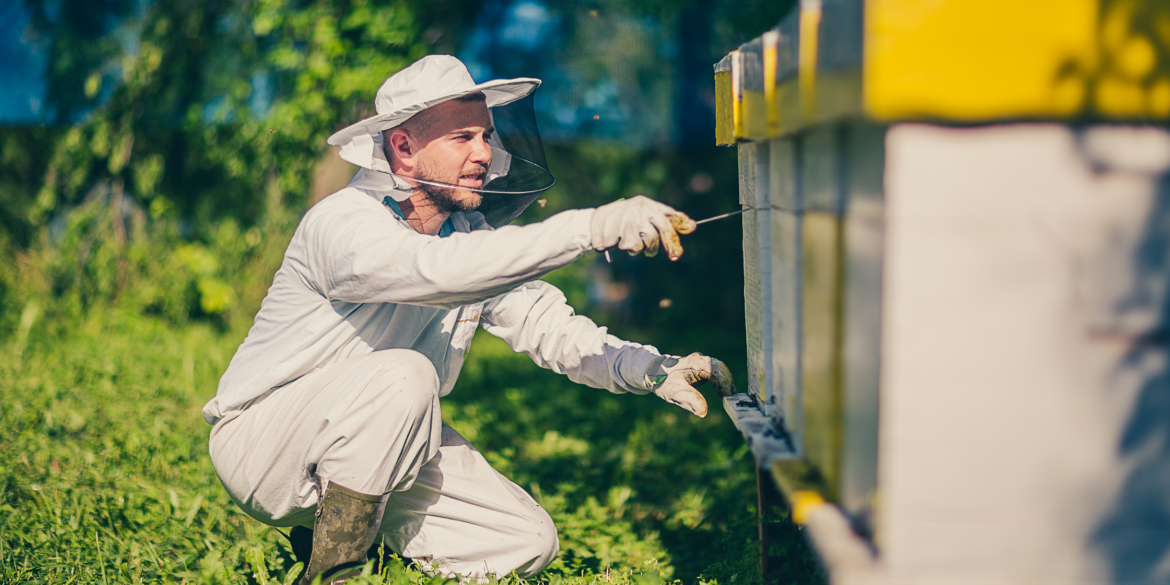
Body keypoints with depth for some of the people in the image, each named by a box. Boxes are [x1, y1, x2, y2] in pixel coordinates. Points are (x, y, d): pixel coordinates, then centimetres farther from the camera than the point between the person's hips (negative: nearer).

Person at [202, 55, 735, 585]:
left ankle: (343, 532, 13)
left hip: (378, 444, 7)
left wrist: (651, 368, -26)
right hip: (260, 440, -7)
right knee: (403, 375, -35)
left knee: (529, 542, -4)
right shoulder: (342, 224, -26)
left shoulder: (469, 232, -2)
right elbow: (438, 269, -46)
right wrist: (592, 228, -52)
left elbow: (548, 326, -7)